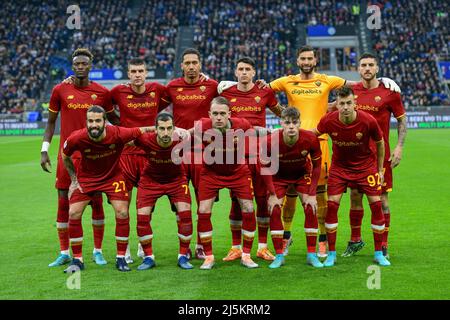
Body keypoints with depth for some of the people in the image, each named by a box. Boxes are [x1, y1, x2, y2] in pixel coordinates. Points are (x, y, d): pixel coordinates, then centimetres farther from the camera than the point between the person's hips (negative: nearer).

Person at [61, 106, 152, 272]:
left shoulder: (118, 134, -30)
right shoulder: (76, 138, -26)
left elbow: (142, 130, -15)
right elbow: (64, 156, -4)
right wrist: (74, 179, -3)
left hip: (113, 176, 0)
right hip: (86, 177, 1)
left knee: (122, 213, -10)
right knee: (74, 214, -8)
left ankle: (121, 258, 6)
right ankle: (77, 259, 6)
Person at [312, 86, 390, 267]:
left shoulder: (368, 121, -23)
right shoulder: (328, 121, -19)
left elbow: (380, 143, -5)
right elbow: (315, 133, 5)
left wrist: (380, 170, 0)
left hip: (366, 166, -1)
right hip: (339, 166, 1)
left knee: (376, 204, -6)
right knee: (331, 205, -10)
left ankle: (379, 254, 8)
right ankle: (331, 254, 3)